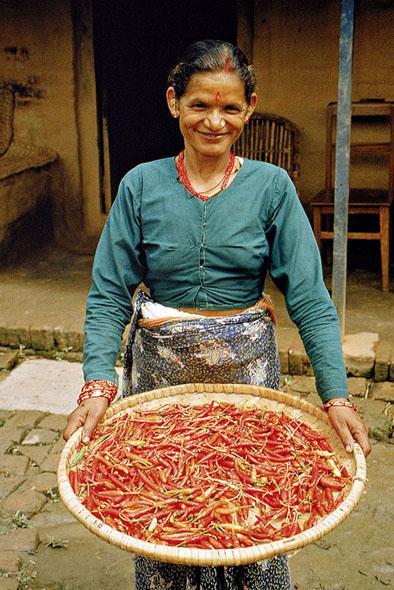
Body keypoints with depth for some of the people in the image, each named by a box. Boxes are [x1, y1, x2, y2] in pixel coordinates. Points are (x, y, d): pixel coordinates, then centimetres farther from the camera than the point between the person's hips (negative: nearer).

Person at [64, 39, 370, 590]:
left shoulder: (272, 186, -6)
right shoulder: (141, 185, -4)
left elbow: (310, 297, -9)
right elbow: (108, 295, -5)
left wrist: (337, 395, -17)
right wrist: (98, 384, -18)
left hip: (247, 368, 0)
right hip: (160, 369, 1)